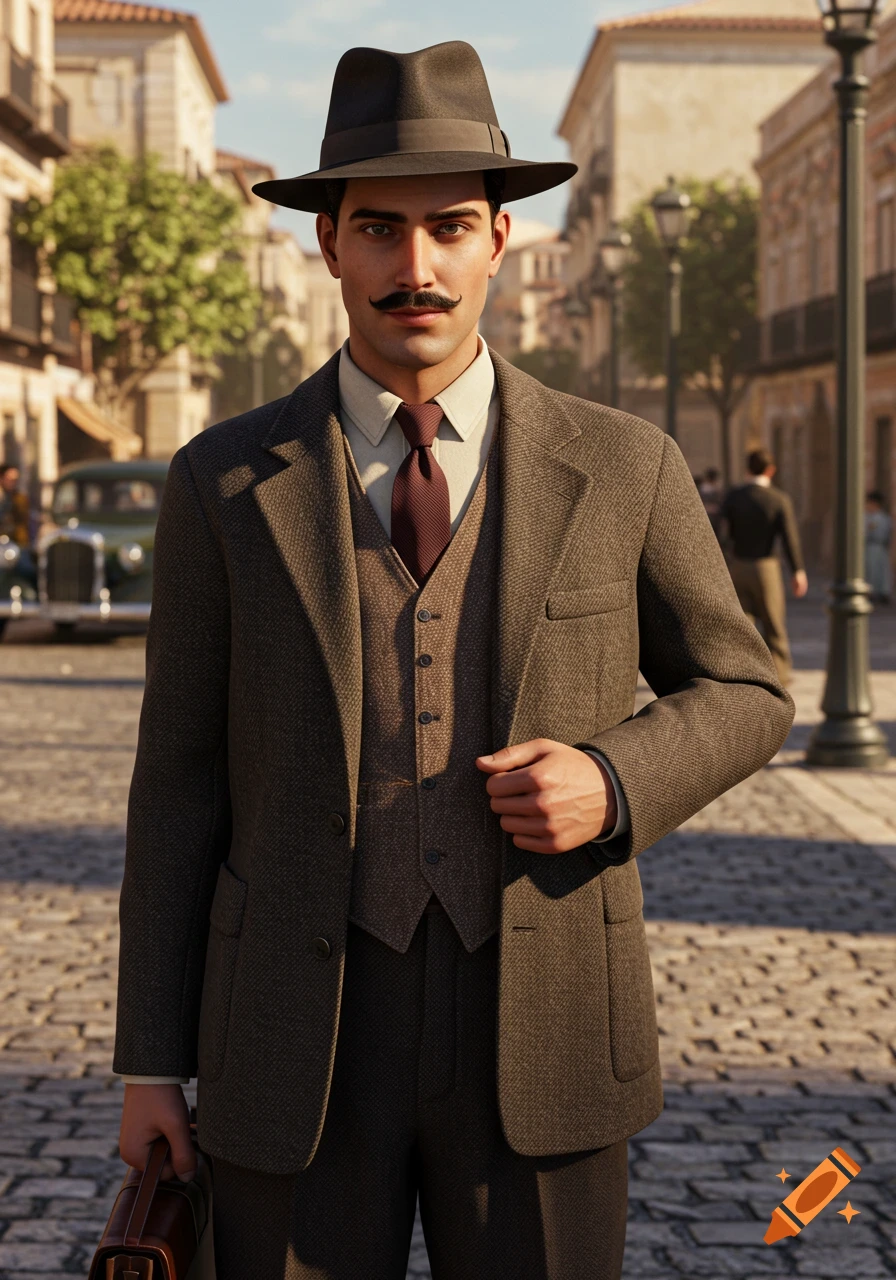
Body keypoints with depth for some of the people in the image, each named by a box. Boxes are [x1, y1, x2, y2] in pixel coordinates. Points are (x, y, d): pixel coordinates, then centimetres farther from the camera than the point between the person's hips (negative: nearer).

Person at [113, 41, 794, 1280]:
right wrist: (151, 1065, 2)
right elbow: (181, 778, 3)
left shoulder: (624, 469, 0)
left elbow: (741, 695, 10)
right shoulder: (226, 484, 0)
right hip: (295, 1039, 0)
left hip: (542, 1035, 0)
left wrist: (613, 783, -12)